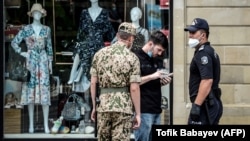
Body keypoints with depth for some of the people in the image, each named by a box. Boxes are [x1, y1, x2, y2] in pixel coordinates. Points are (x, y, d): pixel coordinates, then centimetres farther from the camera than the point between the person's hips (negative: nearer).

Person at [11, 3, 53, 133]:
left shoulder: (46, 29, 7)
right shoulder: (26, 29, 2)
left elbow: (49, 47, 11)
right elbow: (14, 42, 5)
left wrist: (50, 62, 8)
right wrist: (21, 52, -5)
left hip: (43, 61, 1)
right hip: (30, 61, -1)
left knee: (45, 90, -4)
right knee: (30, 90, 0)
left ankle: (46, 124, -1)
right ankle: (31, 124, 7)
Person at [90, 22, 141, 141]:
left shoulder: (100, 54, 6)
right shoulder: (132, 58, -5)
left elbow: (93, 83, 5)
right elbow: (134, 88, -10)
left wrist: (94, 107, 14)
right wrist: (138, 114, -3)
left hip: (103, 105, 4)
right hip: (123, 107, -3)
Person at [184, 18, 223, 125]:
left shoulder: (203, 53, -14)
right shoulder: (210, 52, 18)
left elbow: (207, 81, -24)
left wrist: (196, 105, -26)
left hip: (204, 104, -10)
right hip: (213, 103, 10)